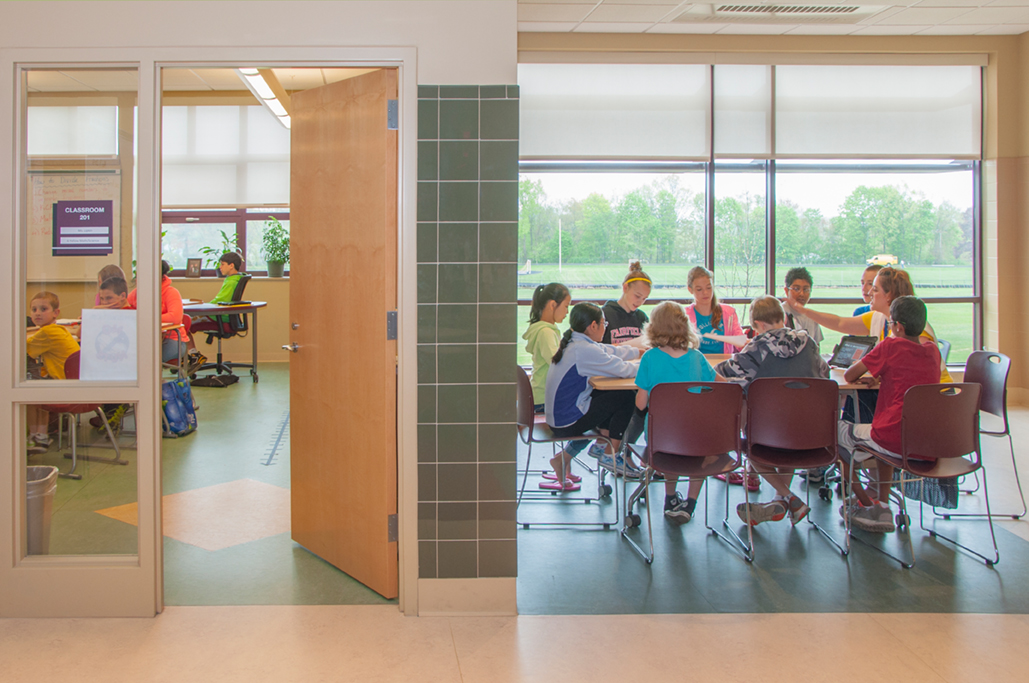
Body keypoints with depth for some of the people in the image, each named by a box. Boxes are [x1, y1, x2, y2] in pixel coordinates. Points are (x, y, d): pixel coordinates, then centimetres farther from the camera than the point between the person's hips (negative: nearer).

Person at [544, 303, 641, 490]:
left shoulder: (573, 344, 8)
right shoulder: (585, 351, -21)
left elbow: (612, 352, 19)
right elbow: (623, 370, -17)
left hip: (557, 416, 10)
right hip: (568, 423, -10)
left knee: (611, 396, 18)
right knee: (627, 398, -2)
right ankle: (611, 456, 12)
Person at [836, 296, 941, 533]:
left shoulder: (891, 346, -11)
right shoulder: (932, 350, 7)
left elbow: (849, 376, -6)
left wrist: (863, 370, 15)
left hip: (894, 440, -7)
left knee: (836, 431, 18)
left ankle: (867, 505, 24)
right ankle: (883, 506, 28)